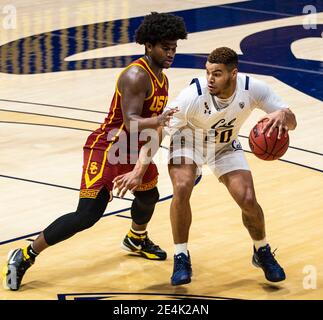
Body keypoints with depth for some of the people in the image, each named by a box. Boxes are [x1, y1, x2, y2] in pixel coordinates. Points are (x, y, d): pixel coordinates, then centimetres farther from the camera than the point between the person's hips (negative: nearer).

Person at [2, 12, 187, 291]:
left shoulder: (161, 79, 8)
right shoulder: (135, 76, -22)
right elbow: (131, 122, -32)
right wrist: (157, 120, -47)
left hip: (134, 150, 10)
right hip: (107, 149, -10)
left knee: (149, 195, 30)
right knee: (88, 214, -18)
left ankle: (136, 239, 62)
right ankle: (25, 256, -10)